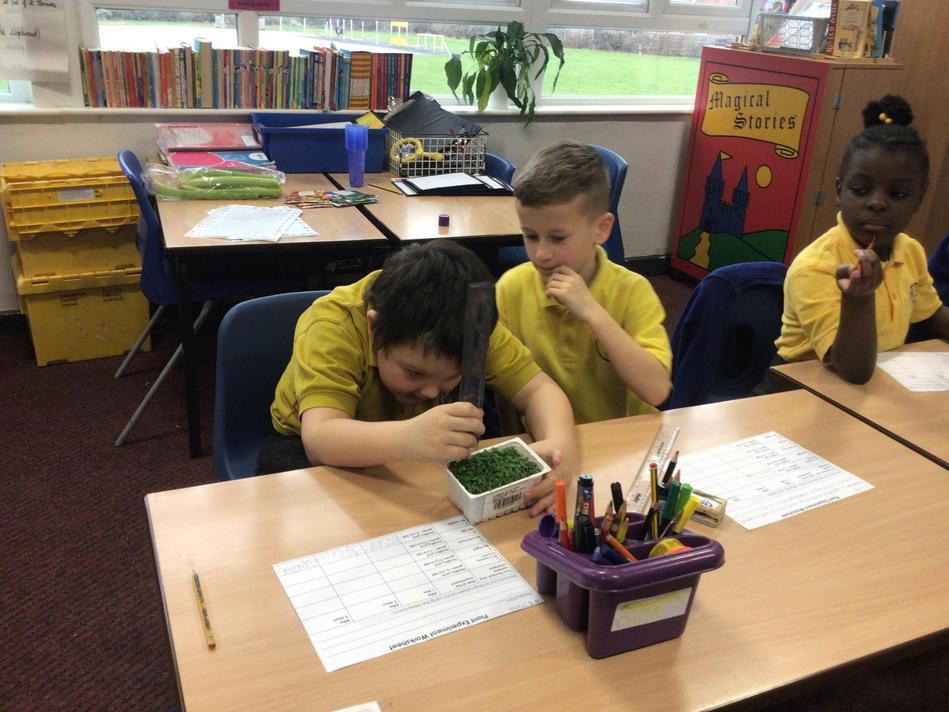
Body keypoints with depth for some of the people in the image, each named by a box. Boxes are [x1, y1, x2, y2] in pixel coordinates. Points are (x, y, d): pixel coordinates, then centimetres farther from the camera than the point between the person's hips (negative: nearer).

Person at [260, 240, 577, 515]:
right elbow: (319, 439, -45)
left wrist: (559, 444, -43)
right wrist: (408, 439, -64)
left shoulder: (469, 322, -23)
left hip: (408, 456, 3)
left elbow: (537, 389, -21)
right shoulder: (333, 326, -34)